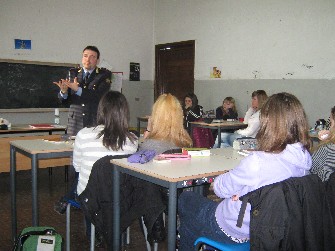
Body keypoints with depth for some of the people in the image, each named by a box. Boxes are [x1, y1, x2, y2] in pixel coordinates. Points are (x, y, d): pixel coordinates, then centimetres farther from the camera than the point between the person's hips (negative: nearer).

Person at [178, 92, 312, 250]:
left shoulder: (257, 161, -34)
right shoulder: (304, 158, -11)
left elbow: (221, 188, -18)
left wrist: (216, 182, 3)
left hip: (235, 232, -7)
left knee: (185, 199, 16)